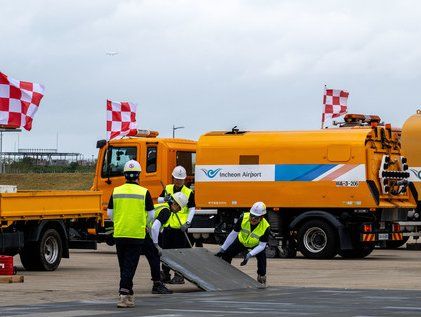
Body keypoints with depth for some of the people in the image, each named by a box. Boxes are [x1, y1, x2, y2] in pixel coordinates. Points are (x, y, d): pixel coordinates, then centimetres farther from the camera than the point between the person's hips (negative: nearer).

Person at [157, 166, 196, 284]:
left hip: (180, 227, -4)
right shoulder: (167, 189, 8)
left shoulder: (189, 192, -2)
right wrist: (165, 199, -9)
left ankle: (179, 276, 4)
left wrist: (187, 223, -16)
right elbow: (159, 200, 15)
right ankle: (165, 274, 20)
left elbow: (192, 209, -4)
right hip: (168, 225, 4)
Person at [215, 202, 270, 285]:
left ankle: (262, 278, -11)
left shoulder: (266, 227, -36)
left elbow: (262, 245, -28)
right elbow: (233, 234, -21)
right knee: (226, 254, 0)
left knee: (261, 256, -27)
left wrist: (249, 255, -41)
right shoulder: (244, 218, -32)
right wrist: (222, 249, -18)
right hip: (241, 241, 2)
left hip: (255, 245, -2)